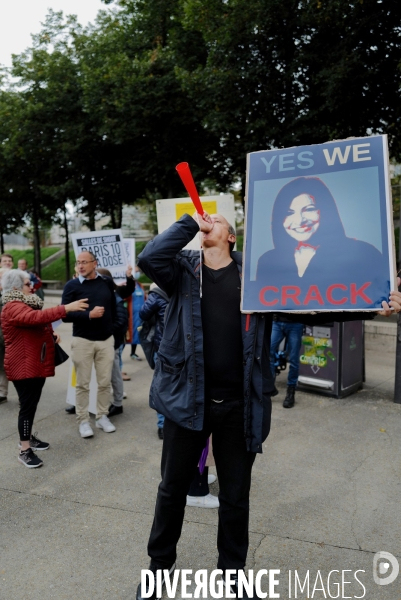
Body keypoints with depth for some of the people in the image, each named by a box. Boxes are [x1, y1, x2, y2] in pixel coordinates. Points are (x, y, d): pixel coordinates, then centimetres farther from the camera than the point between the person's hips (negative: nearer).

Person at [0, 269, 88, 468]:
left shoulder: (26, 303, 16)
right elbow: (38, 317, -36)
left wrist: (52, 336, 9)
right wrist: (66, 308, -41)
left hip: (37, 364, 10)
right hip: (24, 366, -9)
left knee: (32, 404, 16)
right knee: (28, 405, -7)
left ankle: (27, 437, 30)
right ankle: (24, 450, 0)